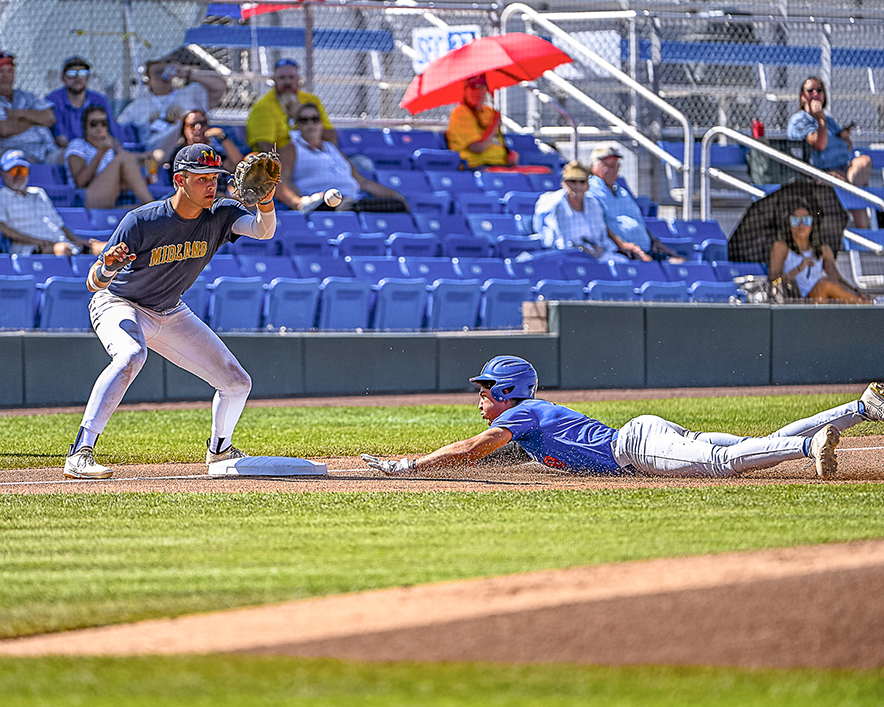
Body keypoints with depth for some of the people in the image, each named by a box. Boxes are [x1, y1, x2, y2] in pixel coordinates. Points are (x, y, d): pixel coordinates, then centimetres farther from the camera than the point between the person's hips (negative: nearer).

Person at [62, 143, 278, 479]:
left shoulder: (220, 215, -13)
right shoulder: (141, 222, -27)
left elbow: (263, 231, -29)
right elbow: (94, 282, -27)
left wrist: (265, 200, -49)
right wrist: (107, 268, -51)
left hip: (170, 314, 6)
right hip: (119, 304, -6)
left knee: (237, 383, 4)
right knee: (131, 355, -39)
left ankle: (219, 450, 35)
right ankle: (80, 454, -41)